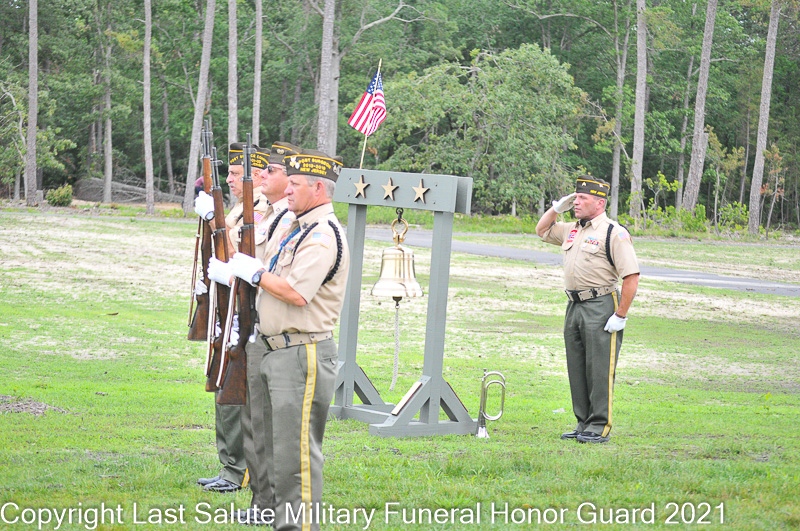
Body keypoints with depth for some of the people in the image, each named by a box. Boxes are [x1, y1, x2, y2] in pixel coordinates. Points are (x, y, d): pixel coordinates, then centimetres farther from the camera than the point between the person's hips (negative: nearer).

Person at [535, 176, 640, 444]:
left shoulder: (614, 233, -10)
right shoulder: (572, 230, 15)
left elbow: (631, 277, -15)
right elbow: (542, 230, 33)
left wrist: (620, 316, -18)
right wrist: (557, 207, 15)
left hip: (601, 307, -8)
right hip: (574, 306, 8)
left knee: (599, 369, -6)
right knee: (577, 368, 11)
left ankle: (599, 427, -2)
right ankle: (584, 423, 19)